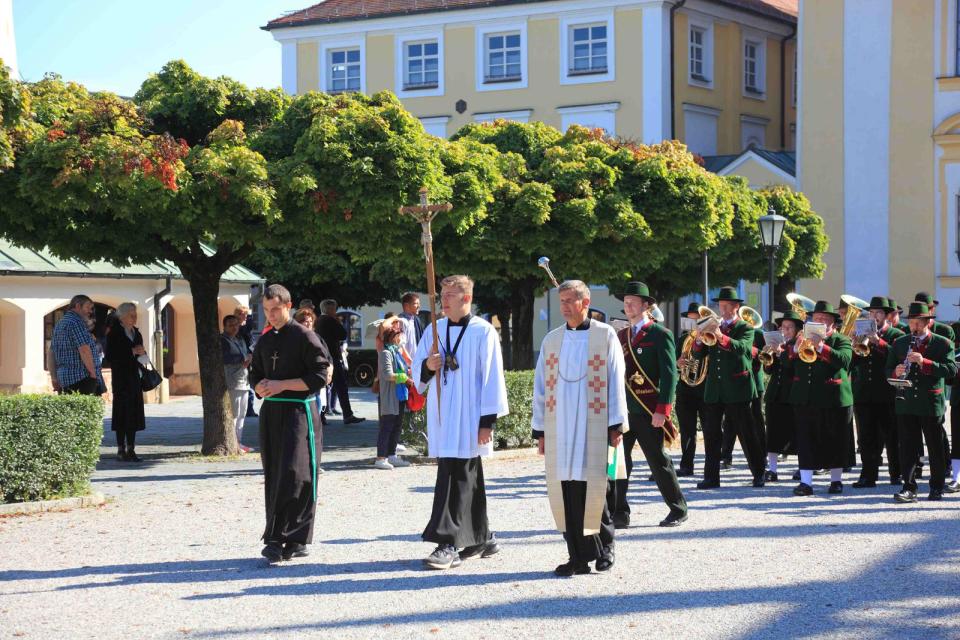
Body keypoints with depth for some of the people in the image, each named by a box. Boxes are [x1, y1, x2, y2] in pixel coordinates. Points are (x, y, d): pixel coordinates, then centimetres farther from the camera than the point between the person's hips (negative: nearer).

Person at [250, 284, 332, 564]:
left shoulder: (305, 337, -6)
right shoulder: (264, 341, 15)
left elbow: (319, 377, -11)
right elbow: (255, 376, 22)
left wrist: (282, 385, -15)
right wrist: (261, 388, -2)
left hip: (298, 411, -7)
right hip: (271, 412, 7)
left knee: (295, 476, -11)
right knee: (274, 477, 6)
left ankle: (280, 539, -11)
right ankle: (286, 540, 13)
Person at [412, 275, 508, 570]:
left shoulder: (483, 332, -6)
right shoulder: (434, 330, 10)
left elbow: (492, 377, -7)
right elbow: (417, 371, 14)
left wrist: (488, 421, -11)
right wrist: (427, 366, -10)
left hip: (468, 418, -6)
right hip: (442, 416, 6)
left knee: (455, 477, -11)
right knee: (467, 479, 13)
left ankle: (449, 544, -11)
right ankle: (481, 538, 24)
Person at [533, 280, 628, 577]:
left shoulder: (605, 335, 2)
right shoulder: (551, 340, 12)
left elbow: (616, 383, -1)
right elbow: (541, 387, 14)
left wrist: (616, 426, -5)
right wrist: (540, 430, 10)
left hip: (595, 427, -3)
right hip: (559, 429, 3)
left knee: (595, 489, -4)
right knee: (565, 490, -1)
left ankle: (603, 546, 17)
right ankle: (578, 556, 6)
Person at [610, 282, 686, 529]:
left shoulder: (661, 335, -5)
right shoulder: (621, 336, 14)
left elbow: (669, 374, -10)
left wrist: (662, 410, -16)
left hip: (648, 413, -5)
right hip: (622, 410, 5)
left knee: (659, 462, 3)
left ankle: (678, 510, 18)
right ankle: (619, 514, 3)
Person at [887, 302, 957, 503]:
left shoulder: (943, 343, 1)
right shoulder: (900, 343, 12)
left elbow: (951, 370, -13)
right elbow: (888, 370, 11)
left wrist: (924, 362, -25)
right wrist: (895, 372, -13)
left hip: (931, 403, -2)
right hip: (906, 403, 2)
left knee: (935, 447, 5)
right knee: (907, 446, -2)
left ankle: (937, 488, 16)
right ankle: (909, 488, -1)